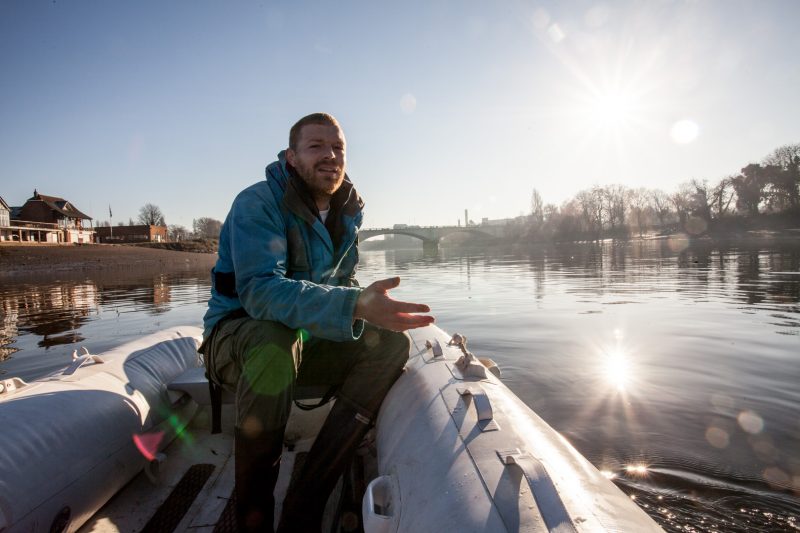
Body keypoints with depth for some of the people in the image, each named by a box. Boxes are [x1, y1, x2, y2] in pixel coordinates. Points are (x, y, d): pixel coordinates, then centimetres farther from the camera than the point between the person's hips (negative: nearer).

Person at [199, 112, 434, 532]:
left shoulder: (346, 212, 4)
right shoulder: (257, 204, -18)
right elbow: (259, 290, -34)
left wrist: (374, 308, -10)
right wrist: (353, 305, -47)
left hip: (304, 341, 6)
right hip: (235, 338, -5)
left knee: (390, 343, -17)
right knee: (276, 338, -40)